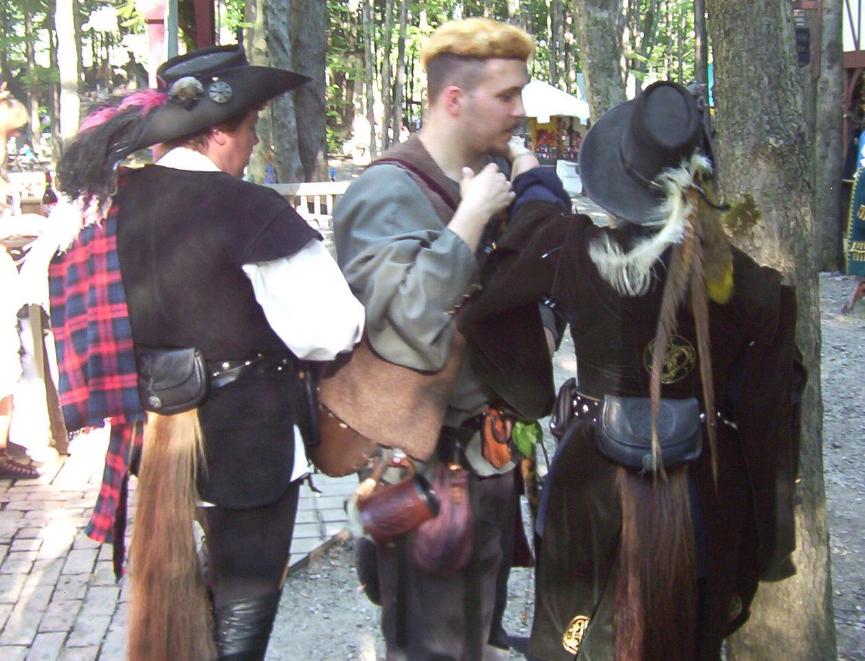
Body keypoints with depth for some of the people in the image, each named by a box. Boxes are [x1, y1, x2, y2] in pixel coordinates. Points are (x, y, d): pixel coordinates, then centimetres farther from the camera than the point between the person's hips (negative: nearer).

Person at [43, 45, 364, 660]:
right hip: (248, 430, -7)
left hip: (156, 421, 7)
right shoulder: (250, 209, -22)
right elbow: (332, 331, -24)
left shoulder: (111, 201, -2)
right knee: (245, 598, 11)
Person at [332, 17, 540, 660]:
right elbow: (409, 330, -33)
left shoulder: (489, 179, 7)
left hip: (486, 446, 8)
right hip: (424, 458, -8)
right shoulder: (387, 193, -18)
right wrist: (470, 218, -26)